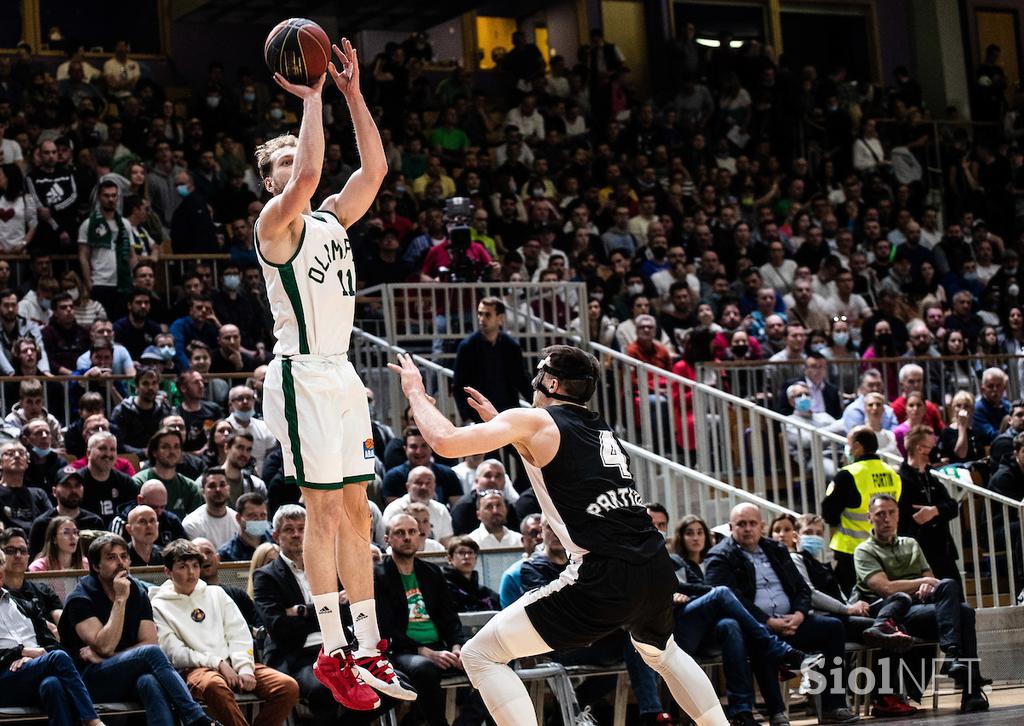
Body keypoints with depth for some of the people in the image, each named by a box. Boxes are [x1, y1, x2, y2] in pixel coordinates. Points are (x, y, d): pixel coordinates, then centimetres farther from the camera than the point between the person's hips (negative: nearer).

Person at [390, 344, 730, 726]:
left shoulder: (533, 420, 1)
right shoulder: (602, 430, 22)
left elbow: (446, 442, -9)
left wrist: (416, 393, 9)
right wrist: (498, 422, 42)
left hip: (605, 580, -8)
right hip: (657, 571, 8)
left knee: (480, 655, 0)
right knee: (661, 651, 40)